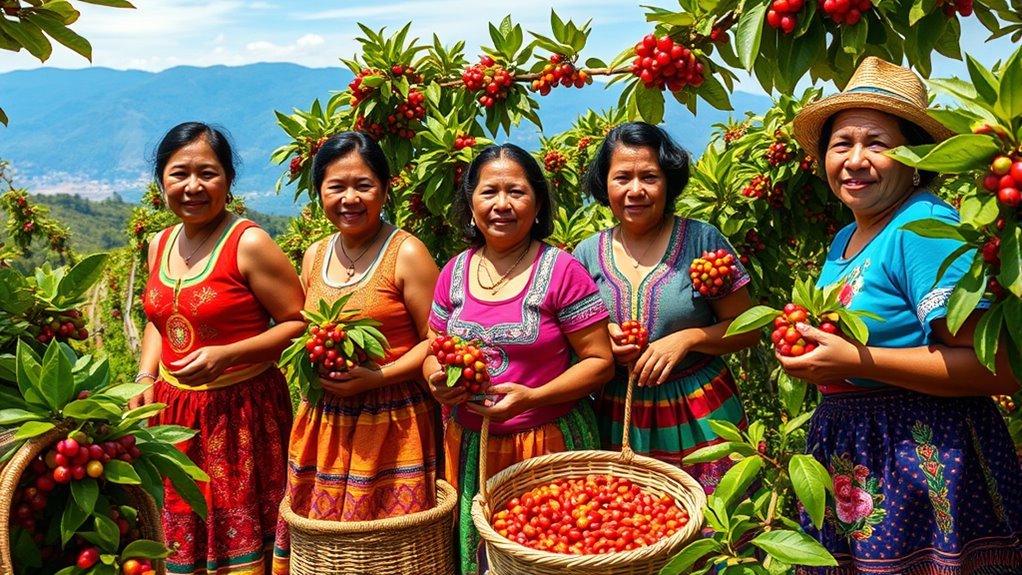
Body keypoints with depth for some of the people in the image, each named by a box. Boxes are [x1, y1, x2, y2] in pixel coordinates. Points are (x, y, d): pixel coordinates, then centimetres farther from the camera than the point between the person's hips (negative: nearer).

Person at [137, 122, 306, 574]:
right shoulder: (160, 245, 8)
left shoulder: (249, 244, -13)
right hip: (174, 411, 6)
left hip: (240, 410, -6)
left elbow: (299, 323, -13)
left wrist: (226, 355, -21)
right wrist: (145, 377, 7)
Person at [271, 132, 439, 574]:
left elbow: (436, 342, -9)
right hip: (324, 419, 6)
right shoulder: (314, 257, 10)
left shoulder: (407, 254, -9)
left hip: (391, 421, -5)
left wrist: (379, 376, -20)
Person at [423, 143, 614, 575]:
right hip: (469, 449, 4)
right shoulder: (454, 272, 5)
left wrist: (533, 397, -21)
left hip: (549, 445, -4)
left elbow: (599, 361, -8)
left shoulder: (561, 270, -9)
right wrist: (438, 382, -9)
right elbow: (433, 352, 14)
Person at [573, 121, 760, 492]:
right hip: (618, 420, 2)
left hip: (700, 419, -2)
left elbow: (748, 328, -2)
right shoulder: (587, 254, 3)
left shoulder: (702, 240, -5)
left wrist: (688, 338, -17)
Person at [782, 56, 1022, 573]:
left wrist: (856, 361, -24)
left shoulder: (925, 227, -17)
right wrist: (809, 351, 5)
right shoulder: (844, 240, 10)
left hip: (925, 463, -8)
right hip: (849, 464, 8)